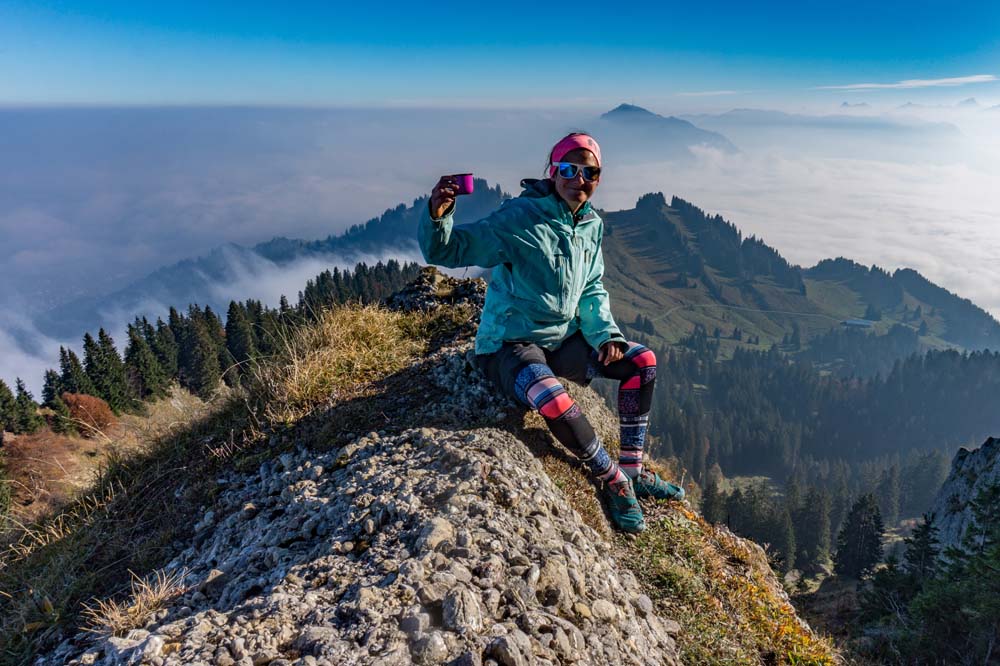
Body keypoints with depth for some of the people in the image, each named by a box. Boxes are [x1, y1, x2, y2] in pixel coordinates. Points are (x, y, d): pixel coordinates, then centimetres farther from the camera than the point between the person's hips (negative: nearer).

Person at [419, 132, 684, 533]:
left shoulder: (592, 226, 6)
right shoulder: (520, 218, -17)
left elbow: (592, 291, 15)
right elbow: (449, 249, -20)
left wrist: (605, 334, -1)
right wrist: (438, 215, -41)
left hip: (562, 341, 8)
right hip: (509, 345, -7)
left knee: (642, 361, 1)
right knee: (556, 403, -35)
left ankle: (633, 470, 11)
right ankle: (614, 481, -8)